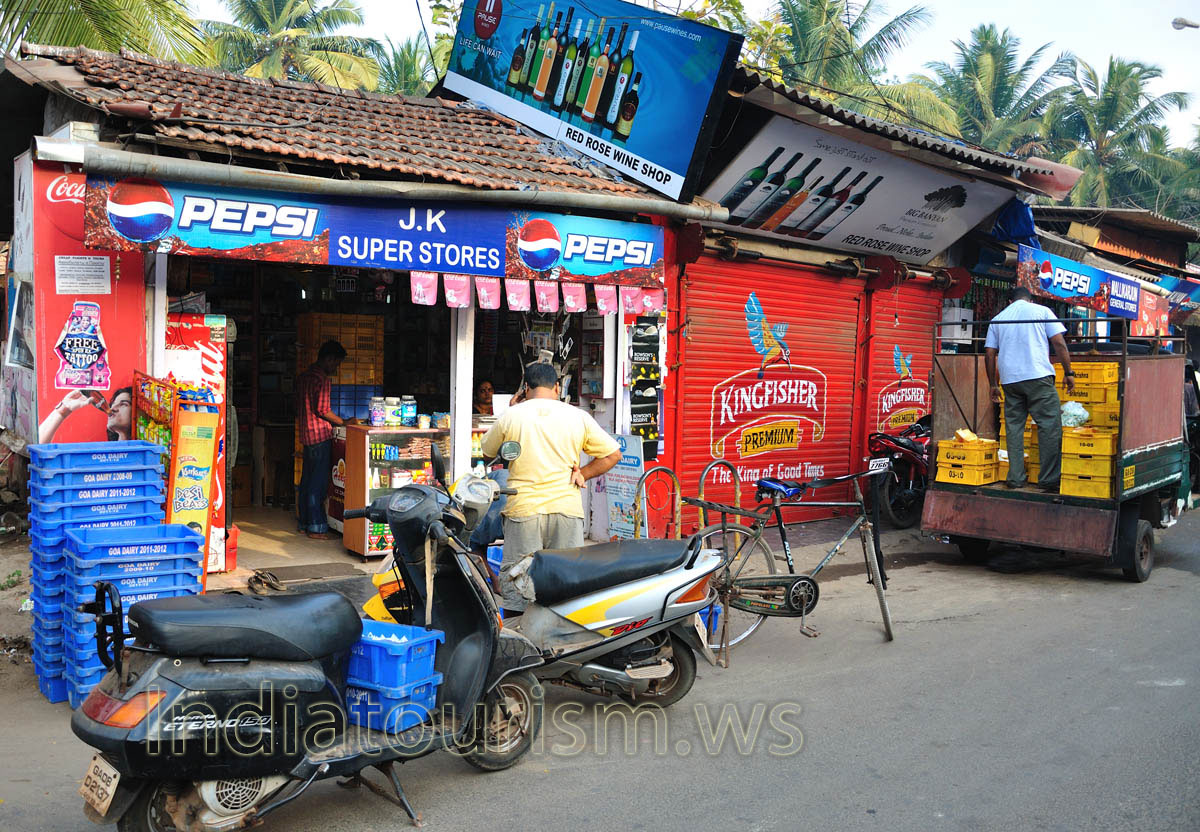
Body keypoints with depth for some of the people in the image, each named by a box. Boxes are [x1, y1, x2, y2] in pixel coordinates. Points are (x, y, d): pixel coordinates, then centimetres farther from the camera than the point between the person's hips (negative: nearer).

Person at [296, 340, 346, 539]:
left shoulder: (303, 377, 15)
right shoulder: (323, 378, -13)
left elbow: (299, 408, 18)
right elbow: (323, 410, -17)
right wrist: (344, 422, -6)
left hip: (306, 433, 9)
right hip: (320, 434, -9)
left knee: (307, 480, 14)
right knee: (318, 483, -5)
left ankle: (305, 523, 20)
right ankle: (316, 528, -3)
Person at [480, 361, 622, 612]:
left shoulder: (511, 416, 1)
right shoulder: (578, 417, 3)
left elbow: (487, 451, 18)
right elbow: (613, 454, 4)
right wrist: (582, 474, 7)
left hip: (523, 509, -1)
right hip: (567, 508, 1)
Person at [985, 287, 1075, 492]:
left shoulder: (997, 319, 18)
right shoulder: (1041, 311, 10)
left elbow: (989, 354, 14)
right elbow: (1059, 343, 1)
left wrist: (993, 384, 19)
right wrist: (1068, 372, 6)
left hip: (1009, 379, 4)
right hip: (1038, 375, -4)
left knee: (1014, 427, 8)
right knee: (1050, 426, -2)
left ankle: (1015, 479, 7)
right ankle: (1049, 480, -6)